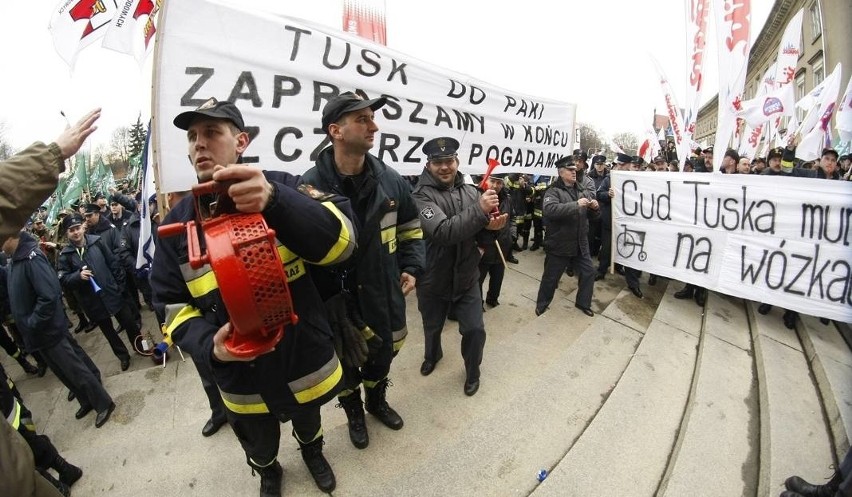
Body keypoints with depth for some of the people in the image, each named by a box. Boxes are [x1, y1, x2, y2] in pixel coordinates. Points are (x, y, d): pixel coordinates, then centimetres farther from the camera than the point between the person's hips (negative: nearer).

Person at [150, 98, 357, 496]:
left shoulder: (281, 189, -15)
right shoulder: (177, 224, -6)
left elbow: (341, 241, -29)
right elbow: (173, 306, -3)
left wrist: (275, 200, -45)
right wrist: (209, 344, -25)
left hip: (304, 360, -1)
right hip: (241, 376, 2)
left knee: (308, 424, 31)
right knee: (260, 450, 30)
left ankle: (312, 451, 65)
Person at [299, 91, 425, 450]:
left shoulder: (390, 180, -4)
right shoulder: (310, 185, -16)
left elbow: (411, 229, 9)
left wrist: (411, 268, 1)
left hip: (384, 294, 4)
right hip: (337, 299, -3)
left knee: (383, 353, 24)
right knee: (346, 361, 19)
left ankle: (377, 402, 56)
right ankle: (354, 412, 51)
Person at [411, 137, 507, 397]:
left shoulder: (470, 191, -3)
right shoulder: (421, 196, -18)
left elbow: (479, 234, 0)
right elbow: (443, 231, -33)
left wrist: (492, 226, -22)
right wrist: (479, 210, -41)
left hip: (467, 278, 2)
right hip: (433, 281, -2)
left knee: (475, 330, 6)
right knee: (432, 327, 22)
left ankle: (472, 372, 37)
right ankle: (432, 355, 56)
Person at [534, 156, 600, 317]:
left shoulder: (583, 190, 7)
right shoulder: (553, 191, -11)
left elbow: (593, 215, 12)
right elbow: (549, 209, -32)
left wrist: (595, 208, -11)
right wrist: (576, 204, -34)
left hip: (580, 243, 6)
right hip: (559, 245, -5)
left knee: (589, 272, 14)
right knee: (551, 277, 9)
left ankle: (583, 303, 35)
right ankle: (542, 304, 31)